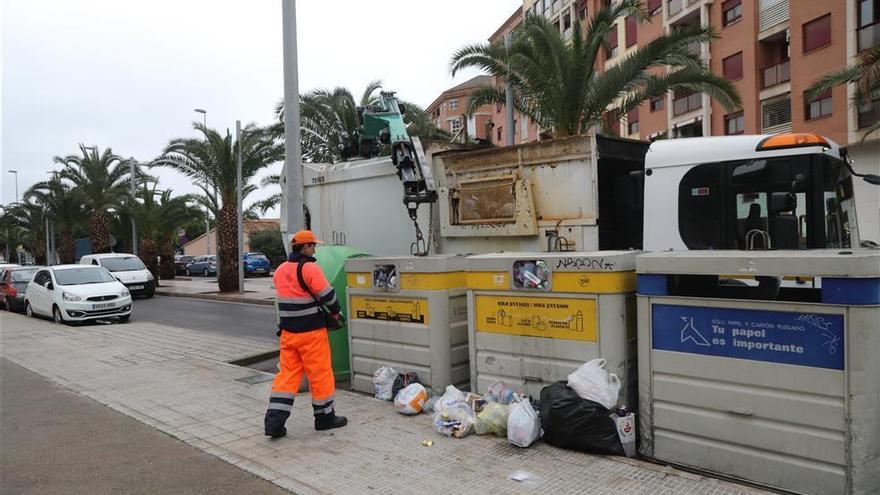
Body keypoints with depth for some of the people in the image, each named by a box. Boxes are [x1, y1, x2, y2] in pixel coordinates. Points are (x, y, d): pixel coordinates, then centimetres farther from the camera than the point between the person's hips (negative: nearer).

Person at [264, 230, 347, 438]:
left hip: (288, 332, 7)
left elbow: (284, 298, 14)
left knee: (287, 374, 10)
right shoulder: (310, 268, -15)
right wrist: (336, 312, 3)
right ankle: (325, 417, 19)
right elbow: (327, 295, -14)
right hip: (311, 331, -6)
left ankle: (274, 421, 5)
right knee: (320, 373, 7)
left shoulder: (280, 271, 7)